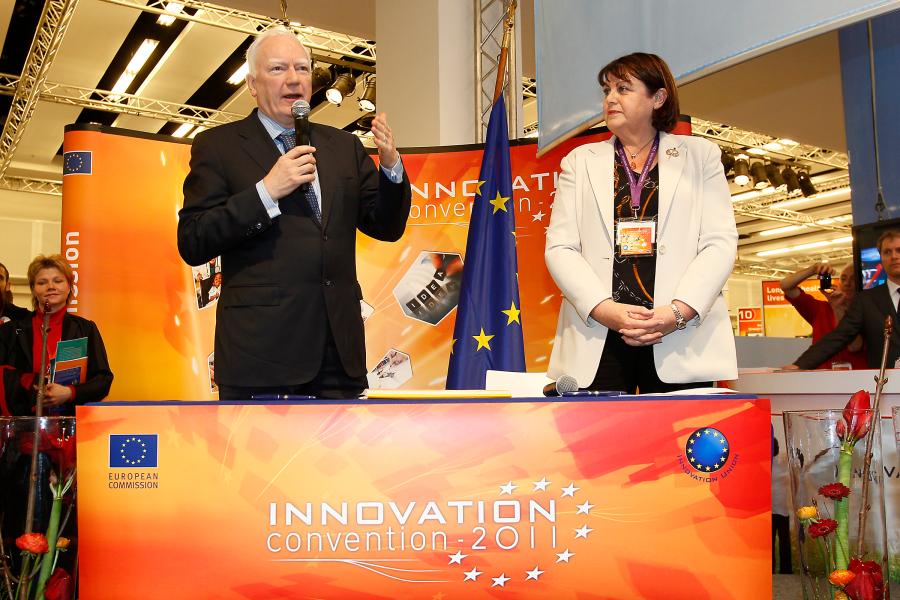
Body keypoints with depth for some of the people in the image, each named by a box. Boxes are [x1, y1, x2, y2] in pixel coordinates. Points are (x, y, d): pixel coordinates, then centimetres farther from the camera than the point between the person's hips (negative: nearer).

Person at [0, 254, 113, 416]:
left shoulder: (86, 329, 10)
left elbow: (104, 380, 4)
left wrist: (69, 393, -11)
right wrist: (30, 381, -11)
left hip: (71, 420, -2)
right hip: (23, 422, 2)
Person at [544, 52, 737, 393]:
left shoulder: (700, 155, 13)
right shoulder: (580, 161, 16)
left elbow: (721, 242, 3)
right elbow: (560, 247, 5)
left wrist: (678, 312, -12)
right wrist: (605, 309, -10)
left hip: (682, 340, 0)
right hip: (597, 341, 1)